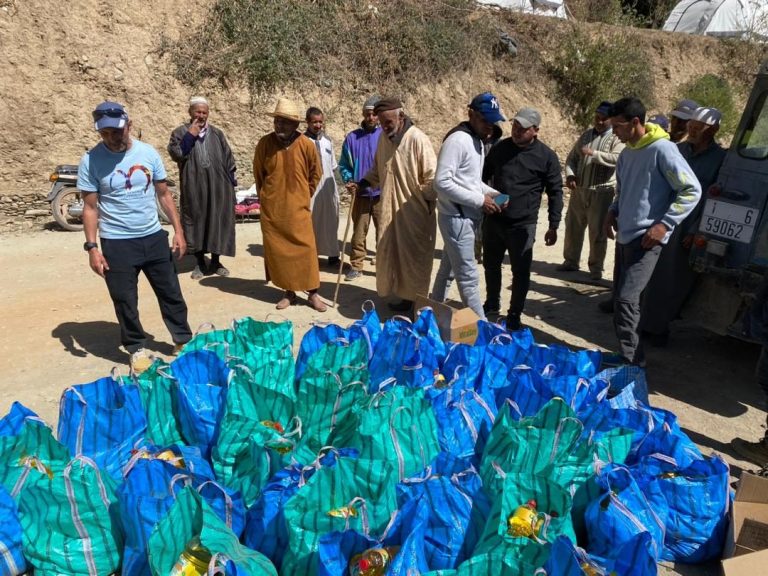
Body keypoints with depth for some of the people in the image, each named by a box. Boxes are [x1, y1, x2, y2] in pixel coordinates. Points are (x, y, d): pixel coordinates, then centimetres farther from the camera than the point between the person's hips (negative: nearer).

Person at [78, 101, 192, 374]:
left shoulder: (148, 153, -1)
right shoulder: (91, 160, -8)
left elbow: (164, 194, 6)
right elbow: (90, 207, -5)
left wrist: (178, 230, 2)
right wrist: (91, 246, -12)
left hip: (154, 237, 2)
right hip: (116, 243, -2)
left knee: (171, 293, 12)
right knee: (125, 301, 6)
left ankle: (184, 340, 28)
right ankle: (137, 349, 24)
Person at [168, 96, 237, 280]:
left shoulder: (217, 133, 8)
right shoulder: (181, 132, 2)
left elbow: (228, 158, 9)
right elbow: (176, 154, -12)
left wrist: (231, 181, 3)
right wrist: (190, 136, -15)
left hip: (217, 186, 2)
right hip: (194, 187, -1)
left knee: (218, 221, 4)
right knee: (196, 221, 5)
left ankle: (215, 261, 18)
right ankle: (200, 263, 17)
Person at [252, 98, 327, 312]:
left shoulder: (306, 145, -7)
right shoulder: (265, 143, -4)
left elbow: (316, 173, 8)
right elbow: (258, 174, 11)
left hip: (298, 208, -1)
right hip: (271, 209, 1)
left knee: (306, 250, 0)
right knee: (278, 250, 5)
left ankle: (313, 293, 11)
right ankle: (288, 292, 19)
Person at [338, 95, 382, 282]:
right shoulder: (352, 137, 3)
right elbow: (344, 165, 8)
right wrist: (348, 180, -9)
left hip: (382, 194, -2)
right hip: (360, 194, 2)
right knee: (358, 233, 9)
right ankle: (356, 266, 19)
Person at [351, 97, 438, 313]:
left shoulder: (418, 139, -16)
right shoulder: (383, 137, 6)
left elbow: (431, 177, -14)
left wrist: (426, 203, -10)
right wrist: (362, 184, 5)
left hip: (414, 211, -7)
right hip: (390, 208, 7)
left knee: (412, 255, 4)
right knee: (388, 251, 13)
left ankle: (412, 298, 17)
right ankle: (393, 290, 28)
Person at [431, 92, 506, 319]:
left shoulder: (478, 140, 12)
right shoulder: (458, 140, -18)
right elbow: (442, 183, -24)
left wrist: (491, 192, 1)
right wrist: (480, 200, -20)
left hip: (468, 217, 9)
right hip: (457, 218, -9)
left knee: (448, 269, 20)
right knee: (468, 276, -2)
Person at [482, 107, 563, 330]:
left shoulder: (547, 156, -7)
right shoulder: (499, 148, 2)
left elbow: (555, 193, -3)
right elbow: (483, 176, 14)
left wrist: (553, 226, -7)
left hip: (522, 225, -3)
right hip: (493, 220, 4)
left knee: (521, 272, 3)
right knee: (491, 265, 17)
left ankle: (514, 315, 19)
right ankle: (492, 303, 38)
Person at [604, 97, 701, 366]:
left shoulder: (662, 149, -14)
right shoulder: (626, 152, 10)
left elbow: (692, 190, -14)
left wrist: (665, 224, -19)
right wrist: (612, 212, 8)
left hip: (646, 239, -8)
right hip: (624, 236, 9)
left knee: (626, 299, -16)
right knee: (620, 297, 12)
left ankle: (632, 363, -6)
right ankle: (626, 356, 25)